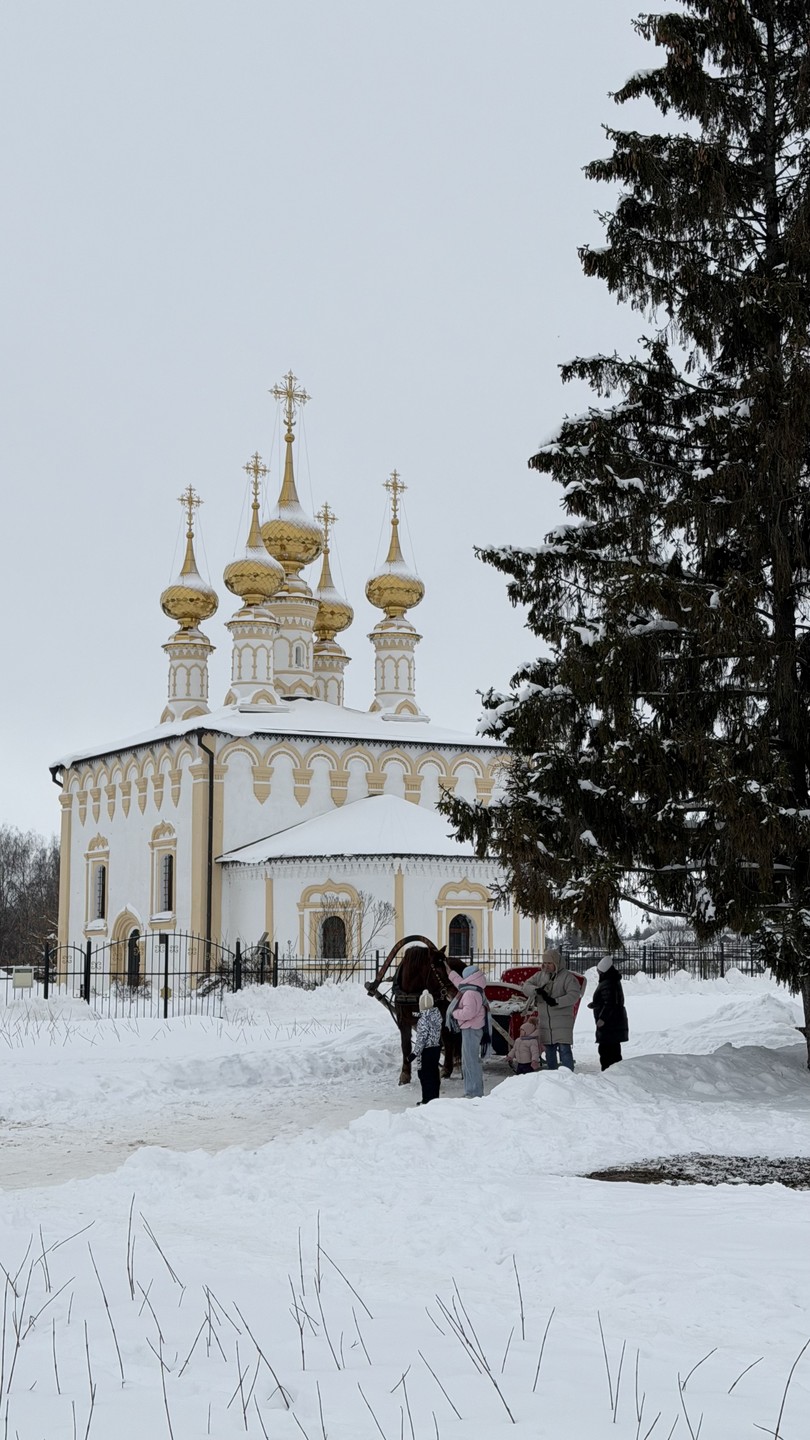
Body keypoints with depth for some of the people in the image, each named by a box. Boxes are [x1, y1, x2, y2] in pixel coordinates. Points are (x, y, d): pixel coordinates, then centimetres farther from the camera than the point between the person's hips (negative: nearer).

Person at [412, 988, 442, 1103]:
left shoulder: (424, 1019, -19)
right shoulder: (437, 1015, 4)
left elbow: (422, 1038, -20)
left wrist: (416, 1052, -16)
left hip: (426, 1050, -8)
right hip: (436, 1047, 8)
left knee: (425, 1075, -1)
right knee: (434, 1073, 15)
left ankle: (428, 1099, -1)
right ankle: (434, 1097, 22)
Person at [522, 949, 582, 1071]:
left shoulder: (567, 977, -7)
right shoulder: (540, 975, 11)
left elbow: (574, 995, -17)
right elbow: (527, 985, 6)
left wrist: (556, 1001, -27)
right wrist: (536, 990, -16)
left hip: (562, 1020, -6)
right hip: (544, 1021, 6)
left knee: (564, 1049, -13)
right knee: (549, 1050, 13)